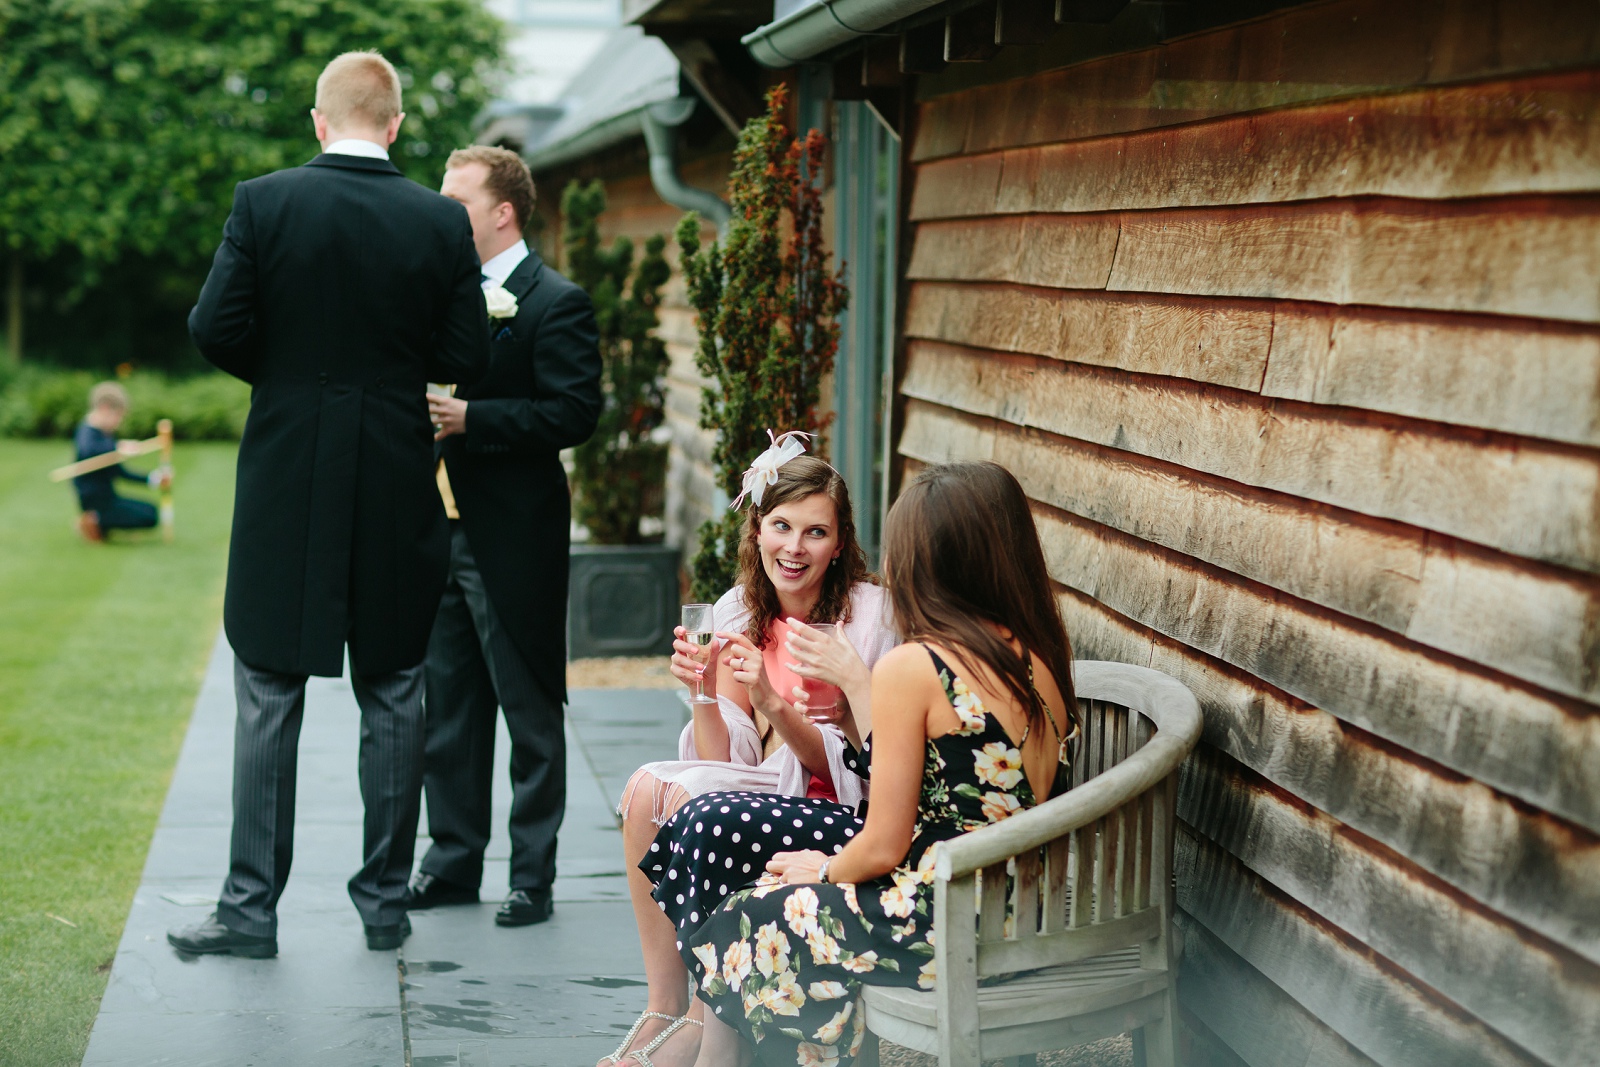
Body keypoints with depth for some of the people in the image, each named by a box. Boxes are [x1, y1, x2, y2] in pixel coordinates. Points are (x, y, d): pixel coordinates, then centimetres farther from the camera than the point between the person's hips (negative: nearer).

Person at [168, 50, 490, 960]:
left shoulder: (264, 203, -6)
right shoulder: (443, 221, -3)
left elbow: (216, 329, -8)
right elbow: (467, 358, -2)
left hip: (287, 486, -1)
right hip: (399, 491, 1)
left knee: (269, 701, 6)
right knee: (393, 699, 11)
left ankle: (252, 906, 7)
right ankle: (386, 900, 16)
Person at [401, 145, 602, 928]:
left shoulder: (556, 304, -9)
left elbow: (576, 413, -17)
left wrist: (470, 418, -22)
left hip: (515, 542, -7)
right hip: (444, 534, 8)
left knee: (531, 715, 2)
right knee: (446, 709, 12)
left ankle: (533, 876, 9)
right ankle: (453, 862, 22)